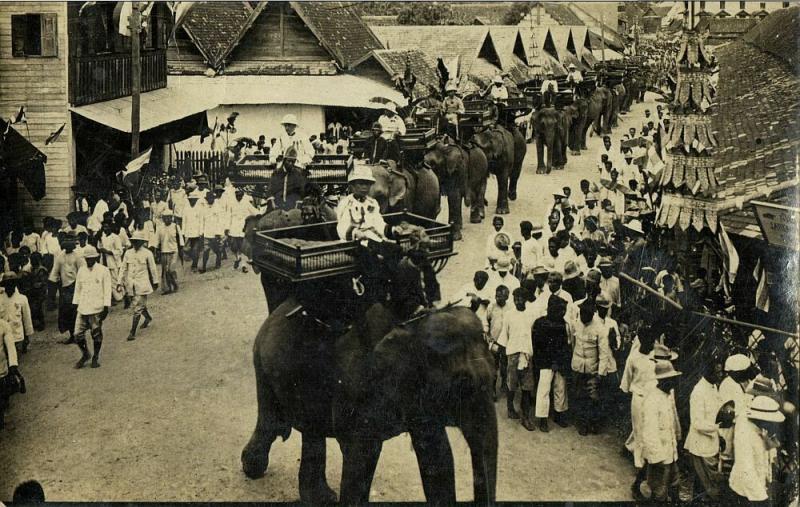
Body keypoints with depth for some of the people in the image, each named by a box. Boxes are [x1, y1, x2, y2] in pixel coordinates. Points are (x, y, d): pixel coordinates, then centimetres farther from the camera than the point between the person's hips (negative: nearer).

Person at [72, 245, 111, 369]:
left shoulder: (103, 270, -3)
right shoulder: (81, 270, 9)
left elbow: (107, 290, -3)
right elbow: (78, 288, 15)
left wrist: (106, 307, -8)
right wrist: (75, 304, 12)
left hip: (96, 308, -3)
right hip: (83, 308, 3)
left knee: (96, 334, 4)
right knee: (78, 334, 0)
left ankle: (95, 357, 22)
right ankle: (85, 354, 23)